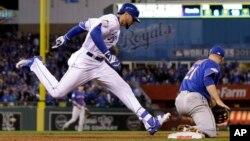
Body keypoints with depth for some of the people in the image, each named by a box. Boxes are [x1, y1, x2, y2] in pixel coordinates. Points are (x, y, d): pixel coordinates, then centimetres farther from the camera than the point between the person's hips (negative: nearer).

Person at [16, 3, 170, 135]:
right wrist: (108, 55, -35)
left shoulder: (107, 21, 15)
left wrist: (65, 38, 31)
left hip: (99, 65, 10)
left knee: (124, 89, 0)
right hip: (83, 63, -10)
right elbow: (95, 33, -32)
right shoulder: (111, 20, -14)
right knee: (57, 92, -6)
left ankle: (149, 121, -7)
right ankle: (35, 63, 16)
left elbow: (82, 25, 21)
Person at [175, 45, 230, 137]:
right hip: (194, 99, -8)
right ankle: (186, 130, -40)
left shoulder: (198, 63, 27)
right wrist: (218, 101, -24)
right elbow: (208, 81, -16)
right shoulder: (213, 64, 2)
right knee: (210, 130, -19)